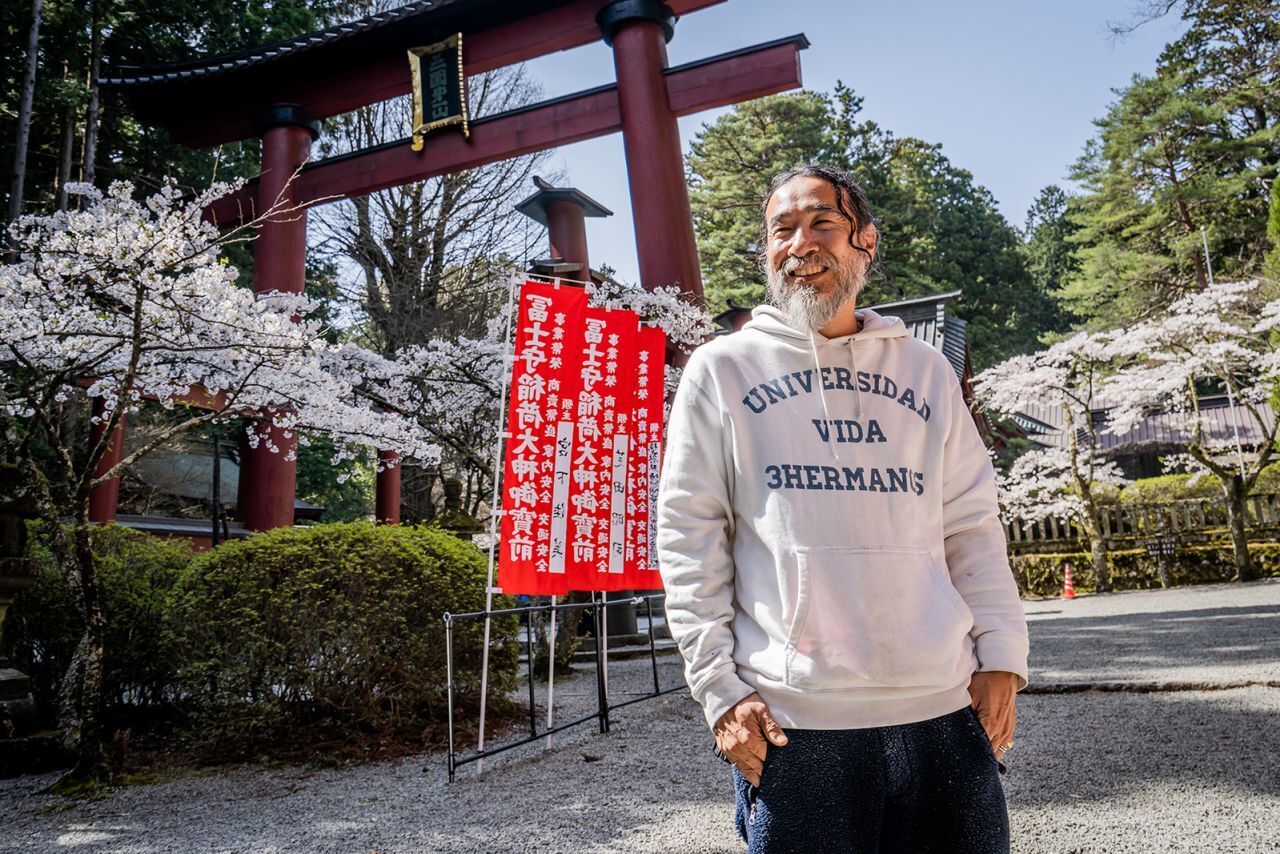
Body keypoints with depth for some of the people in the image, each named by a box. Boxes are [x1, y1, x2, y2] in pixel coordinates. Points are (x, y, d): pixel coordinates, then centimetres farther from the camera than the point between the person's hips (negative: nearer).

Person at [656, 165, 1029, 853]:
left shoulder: (925, 370, 12)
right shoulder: (722, 369, 3)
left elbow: (972, 527, 13)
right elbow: (689, 537, 0)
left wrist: (1000, 657, 5)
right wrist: (719, 686, -6)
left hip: (944, 710, 3)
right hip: (790, 719, -3)